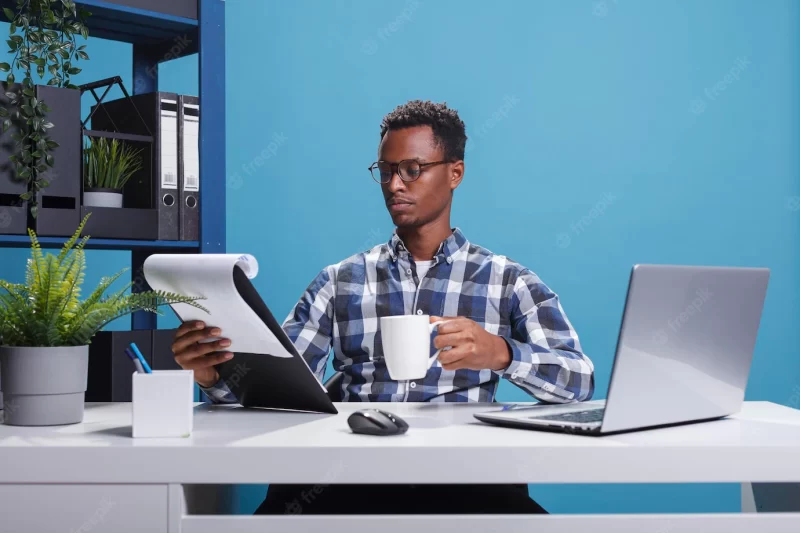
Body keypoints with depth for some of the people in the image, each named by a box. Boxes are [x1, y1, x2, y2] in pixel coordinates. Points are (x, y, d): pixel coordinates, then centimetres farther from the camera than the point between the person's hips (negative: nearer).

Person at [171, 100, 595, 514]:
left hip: (461, 473, 0)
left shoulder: (510, 282, 11)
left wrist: (501, 353, -22)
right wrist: (217, 373, -15)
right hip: (351, 472, 1)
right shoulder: (339, 281, 16)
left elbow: (578, 380, -1)